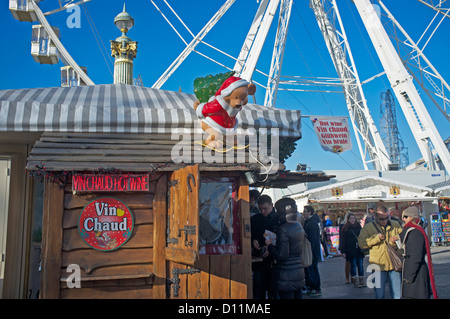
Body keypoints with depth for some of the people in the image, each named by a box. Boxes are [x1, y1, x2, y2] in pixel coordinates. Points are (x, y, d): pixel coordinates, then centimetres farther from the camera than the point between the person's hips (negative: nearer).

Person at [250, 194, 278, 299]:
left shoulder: (279, 219, -3)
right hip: (259, 262, 3)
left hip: (273, 262, -2)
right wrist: (253, 241, -4)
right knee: (258, 293, 4)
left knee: (273, 292, 6)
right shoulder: (254, 219, 8)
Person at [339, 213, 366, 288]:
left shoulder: (358, 227, 12)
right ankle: (355, 281, 5)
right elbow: (342, 240, -1)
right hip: (351, 250, -3)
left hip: (359, 250, 3)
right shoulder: (345, 228, 1)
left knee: (360, 265, 3)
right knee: (353, 265, -1)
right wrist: (343, 251, -7)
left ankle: (361, 281, 11)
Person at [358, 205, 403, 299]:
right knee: (379, 295, 3)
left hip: (394, 265, 2)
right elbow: (361, 243, -6)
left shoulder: (395, 225, 10)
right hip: (378, 266, -2)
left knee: (397, 294, 10)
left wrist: (394, 241, -6)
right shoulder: (368, 227, 4)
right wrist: (376, 238, -12)